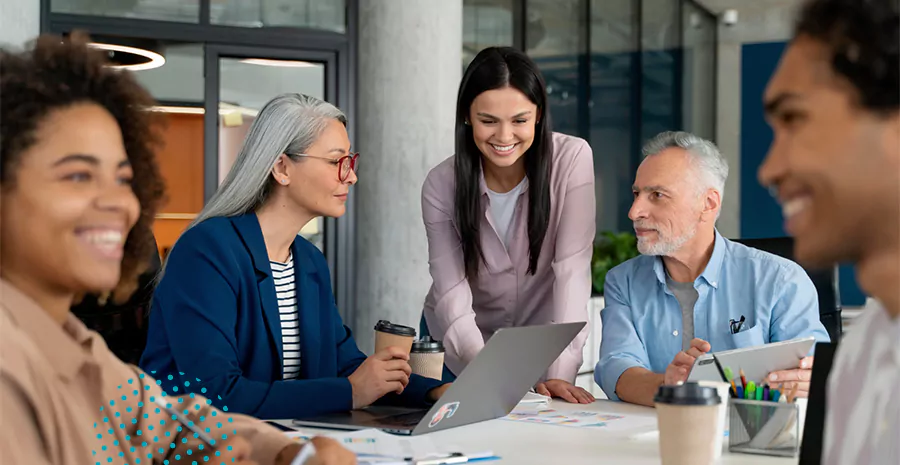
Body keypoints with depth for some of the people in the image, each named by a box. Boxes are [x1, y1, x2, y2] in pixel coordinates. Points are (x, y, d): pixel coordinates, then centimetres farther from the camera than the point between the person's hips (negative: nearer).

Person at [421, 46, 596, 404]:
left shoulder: (572, 159, -18)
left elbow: (572, 269, -23)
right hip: (462, 344, 0)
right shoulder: (441, 185, -16)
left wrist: (561, 372, -33)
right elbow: (452, 295, -22)